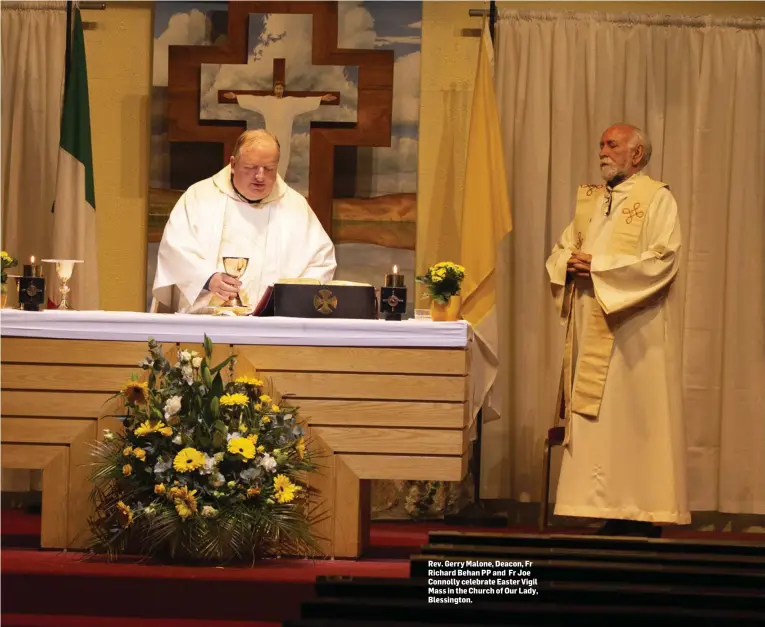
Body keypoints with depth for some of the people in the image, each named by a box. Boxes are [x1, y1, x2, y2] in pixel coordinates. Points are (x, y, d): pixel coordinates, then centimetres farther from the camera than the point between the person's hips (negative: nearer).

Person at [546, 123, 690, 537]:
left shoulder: (657, 199, -3)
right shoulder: (588, 199, 18)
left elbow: (662, 260, -15)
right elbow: (561, 250, 18)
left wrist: (597, 267, -16)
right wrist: (570, 264, -6)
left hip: (635, 332, -6)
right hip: (591, 332, 7)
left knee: (634, 420, -7)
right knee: (595, 421, 3)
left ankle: (642, 517, -3)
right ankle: (611, 512, 7)